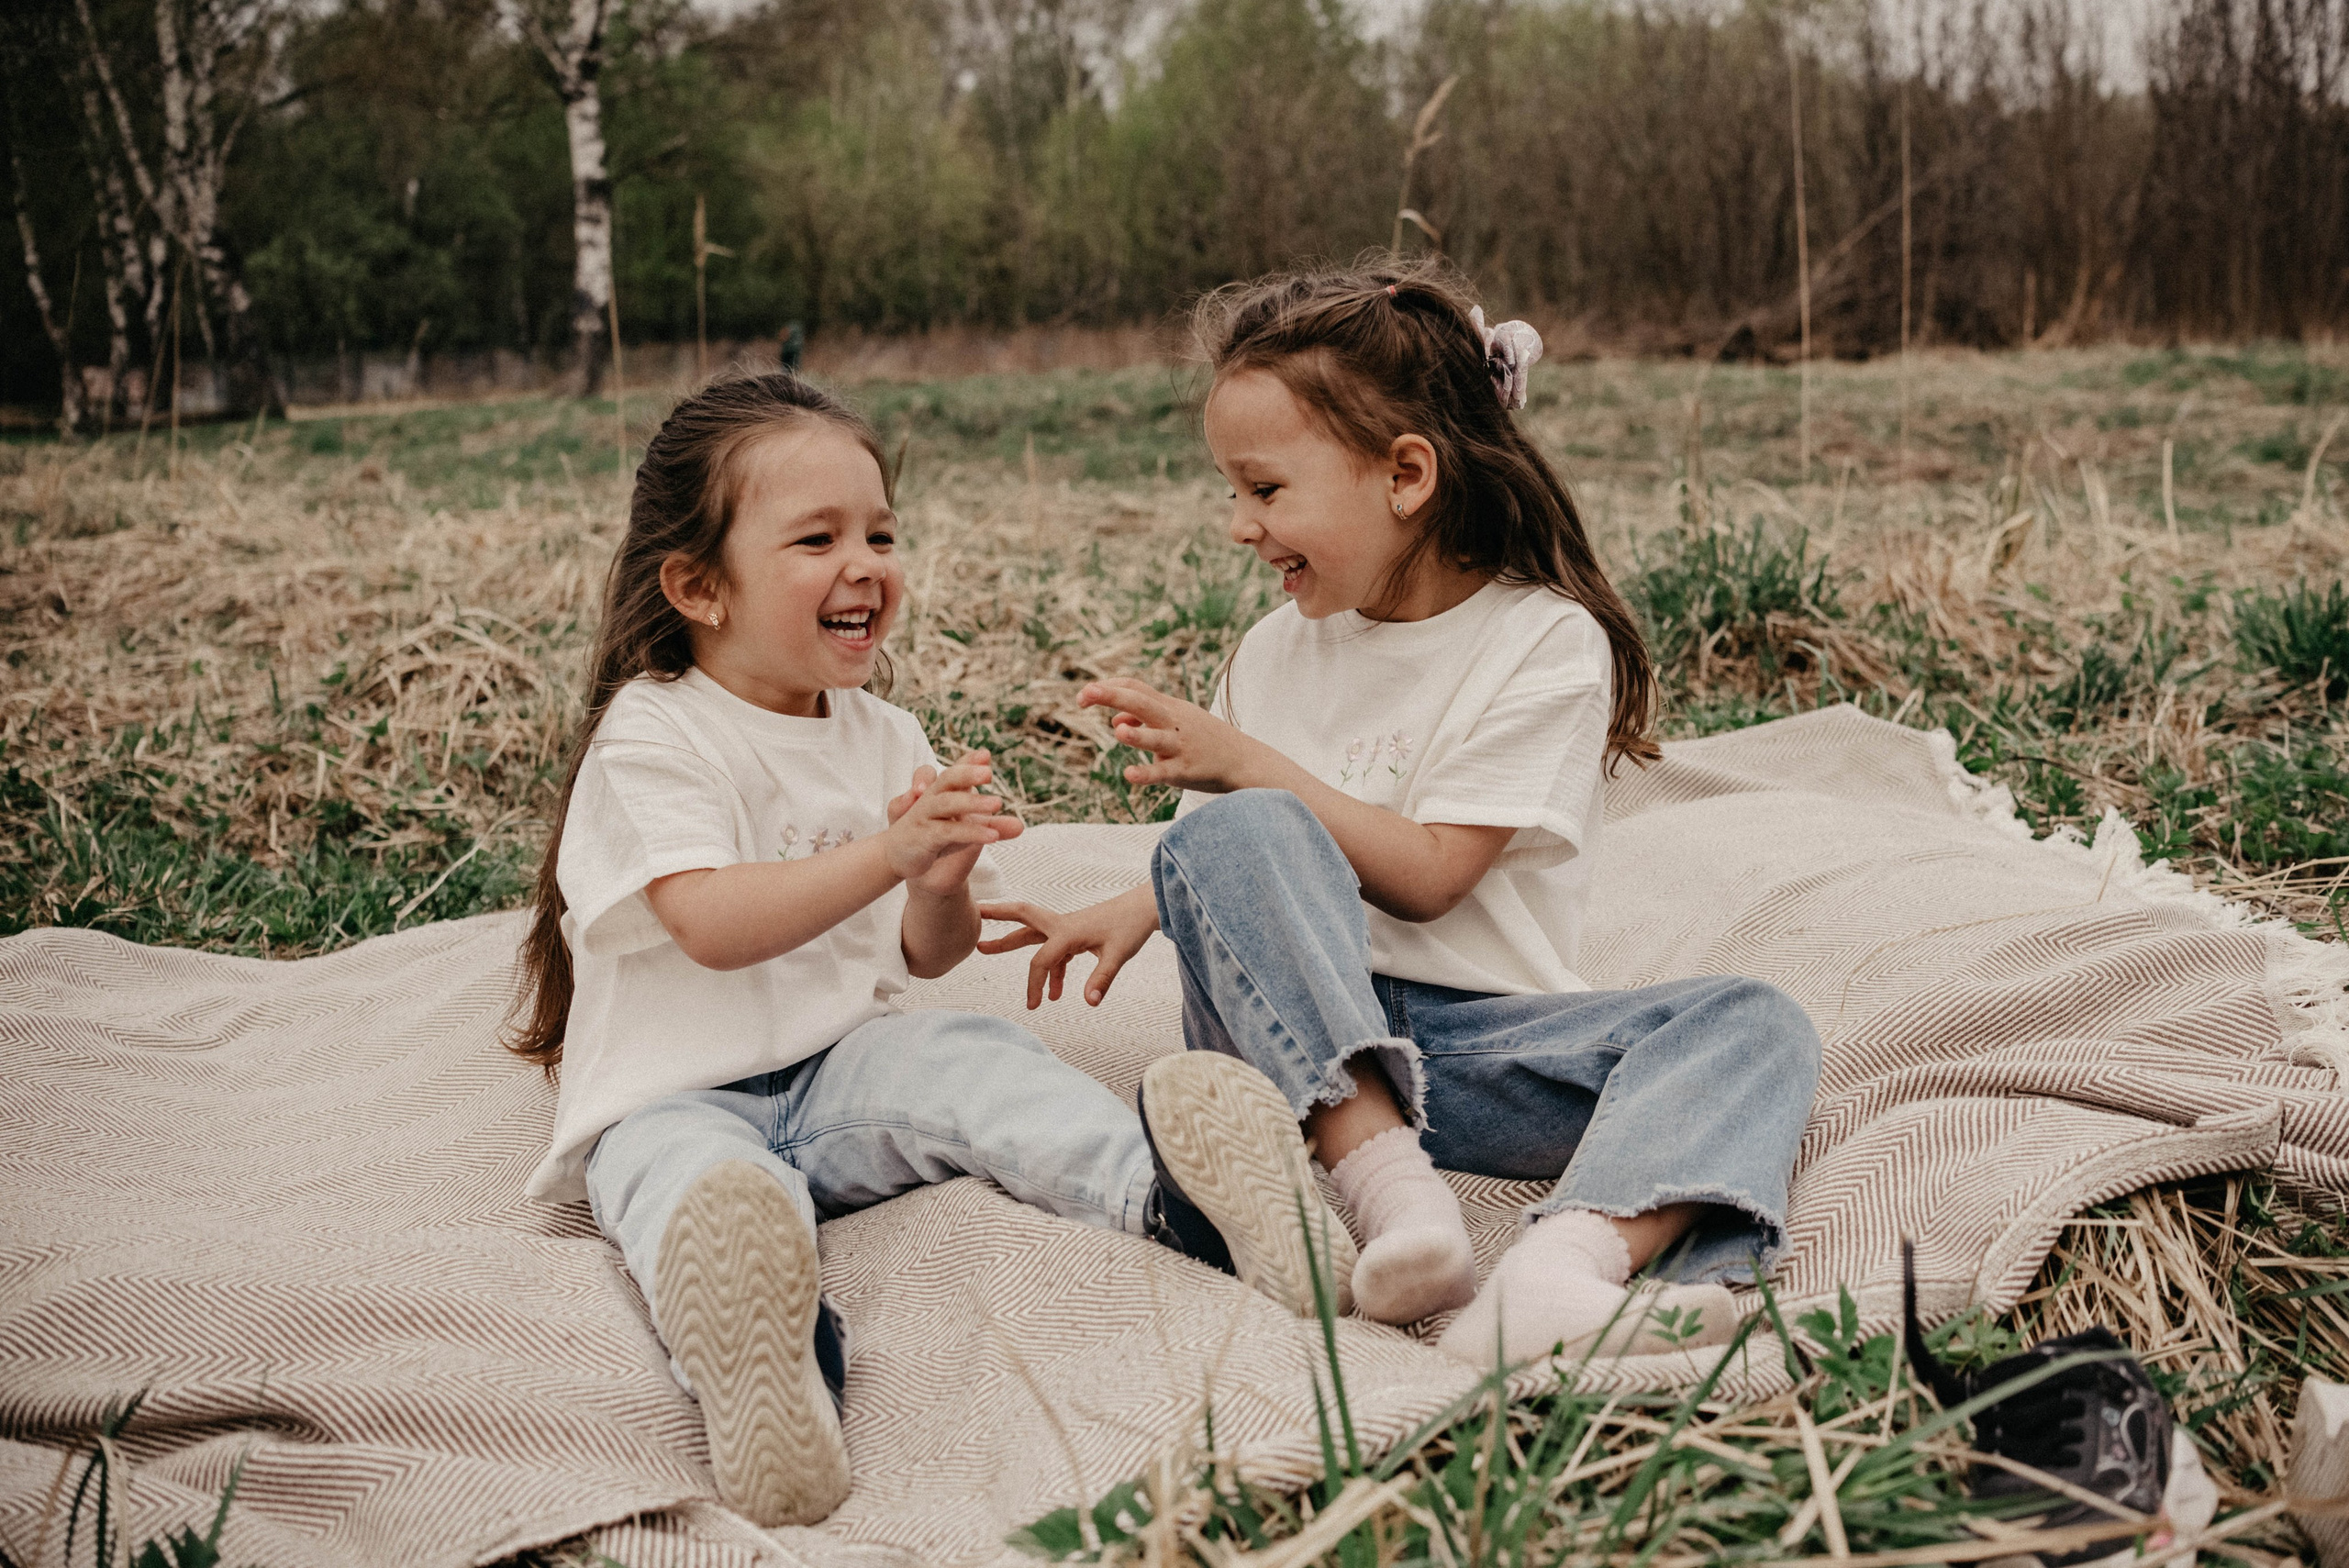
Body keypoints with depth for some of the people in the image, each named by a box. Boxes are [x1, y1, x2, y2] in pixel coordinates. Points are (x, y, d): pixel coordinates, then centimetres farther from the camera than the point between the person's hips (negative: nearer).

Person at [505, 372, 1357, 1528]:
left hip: (844, 1063, 5)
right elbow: (712, 925, -22)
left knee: (976, 1063, -23)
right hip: (676, 1093, -5)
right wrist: (888, 852, -31)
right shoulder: (652, 734, -8)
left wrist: (942, 892, -13)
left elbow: (925, 956, 12)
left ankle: (1165, 1184, -43)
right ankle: (756, 1344, -67)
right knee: (695, 1178, -37)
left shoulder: (883, 736, 11)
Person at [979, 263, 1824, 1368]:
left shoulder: (1547, 643, -3)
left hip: (1474, 1038, -2)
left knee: (1752, 1023, -26)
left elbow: (1426, 875, -10)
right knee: (1227, 839, -28)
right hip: (1297, 1030, 2)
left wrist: (1247, 762, -12)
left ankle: (1556, 1274, -56)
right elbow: (1228, 859, 18)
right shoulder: (1276, 652, 11)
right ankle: (1389, 1190, -41)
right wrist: (1135, 912, -2)